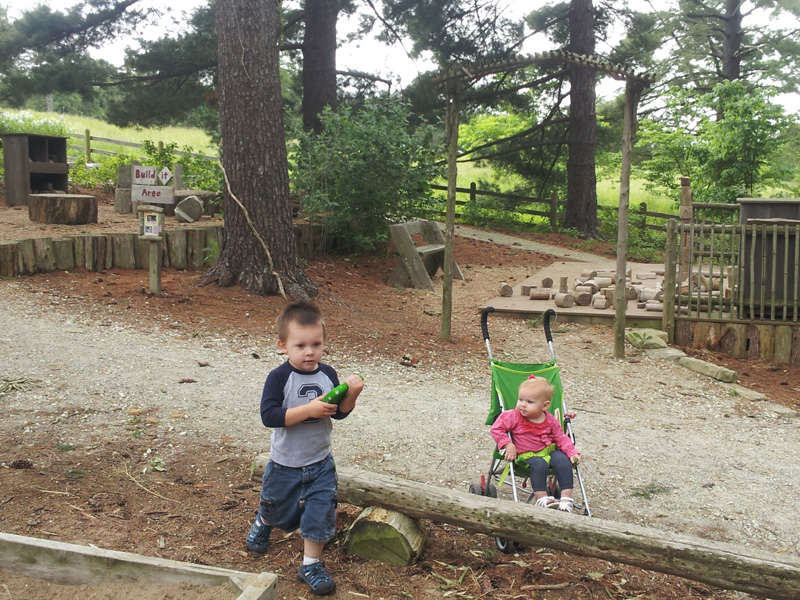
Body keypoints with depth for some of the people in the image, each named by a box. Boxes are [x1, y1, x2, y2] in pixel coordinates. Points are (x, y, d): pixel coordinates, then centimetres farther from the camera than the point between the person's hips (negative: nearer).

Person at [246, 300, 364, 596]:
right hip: (285, 464, -2)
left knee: (320, 512, 1)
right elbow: (269, 416, -29)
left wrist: (351, 394, -22)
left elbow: (340, 412, -2)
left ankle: (311, 565, 19)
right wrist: (309, 409, -35)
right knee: (277, 507, 20)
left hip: (320, 463, 2)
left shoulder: (327, 374, -7)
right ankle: (262, 524, 56)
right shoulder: (279, 378, -20)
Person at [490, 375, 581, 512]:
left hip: (549, 450, 4)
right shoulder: (514, 417, -9)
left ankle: (566, 498, -18)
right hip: (527, 454, -4)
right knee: (539, 464, -34)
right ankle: (542, 498, -28)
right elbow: (496, 429, -9)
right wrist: (509, 445, -18)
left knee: (563, 460, -23)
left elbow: (561, 438, 8)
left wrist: (572, 453, -5)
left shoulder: (550, 421, 1)